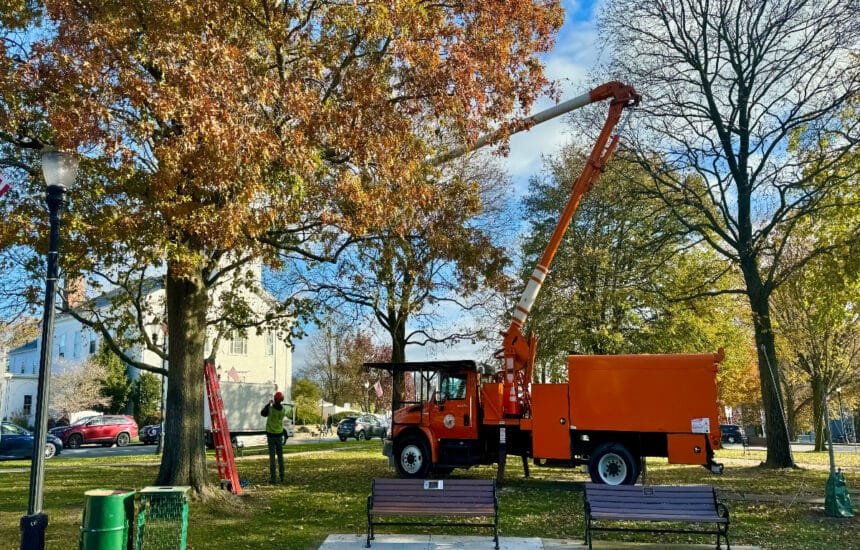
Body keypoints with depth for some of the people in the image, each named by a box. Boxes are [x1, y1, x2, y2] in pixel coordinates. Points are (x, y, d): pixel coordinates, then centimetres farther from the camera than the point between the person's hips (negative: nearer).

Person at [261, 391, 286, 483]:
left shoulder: (270, 408, -16)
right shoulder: (283, 410, -4)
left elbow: (262, 413, 2)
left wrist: (268, 403, 10)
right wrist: (273, 404, 17)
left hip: (271, 435, -4)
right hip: (279, 434, 4)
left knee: (272, 457, -1)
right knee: (280, 456, 10)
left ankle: (272, 478, -1)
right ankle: (282, 477, 12)